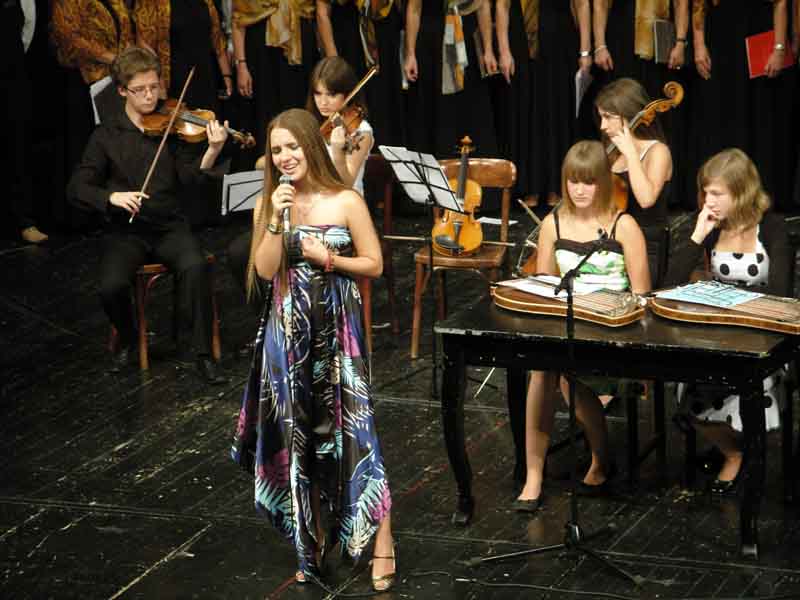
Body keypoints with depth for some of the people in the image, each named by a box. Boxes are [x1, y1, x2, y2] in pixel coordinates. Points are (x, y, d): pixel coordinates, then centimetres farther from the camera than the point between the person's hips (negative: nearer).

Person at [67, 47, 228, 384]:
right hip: (125, 232, 0)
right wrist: (112, 197, -21)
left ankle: (203, 353, -18)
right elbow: (77, 189, -2)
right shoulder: (107, 135, 3)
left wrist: (212, 151, -27)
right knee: (111, 286, -27)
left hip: (169, 228, 0)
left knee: (195, 267, -31)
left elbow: (189, 176, -8)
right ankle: (127, 339, 7)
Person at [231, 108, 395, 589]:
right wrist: (277, 221, -15)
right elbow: (265, 270, -4)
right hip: (289, 333, 4)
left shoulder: (346, 202, -6)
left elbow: (374, 264, -1)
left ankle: (383, 547, -4)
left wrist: (329, 259, -14)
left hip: (337, 330, -4)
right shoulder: (271, 204, 4)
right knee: (298, 435, 8)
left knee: (352, 430, -9)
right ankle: (313, 543, 20)